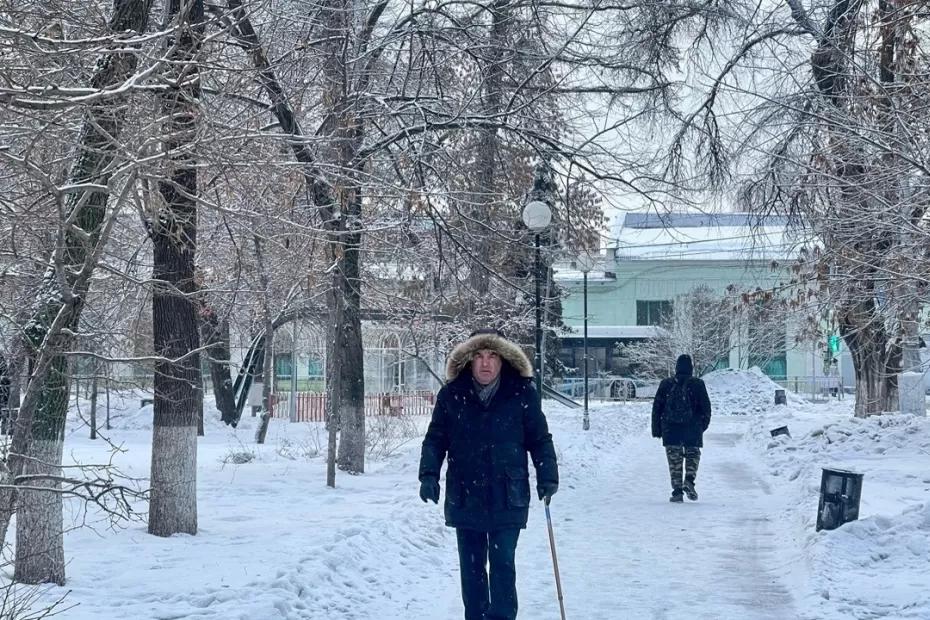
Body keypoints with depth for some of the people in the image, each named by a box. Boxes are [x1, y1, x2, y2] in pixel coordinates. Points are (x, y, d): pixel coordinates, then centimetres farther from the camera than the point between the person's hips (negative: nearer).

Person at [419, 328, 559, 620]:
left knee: (502, 564, -5)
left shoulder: (522, 394, -4)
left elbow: (540, 439, 1)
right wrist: (429, 475, -7)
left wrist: (547, 478, -7)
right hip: (465, 497, 2)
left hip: (507, 499, -2)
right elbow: (435, 439, 4)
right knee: (471, 566, 10)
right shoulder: (451, 395, -1)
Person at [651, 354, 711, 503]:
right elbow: (706, 407, 3)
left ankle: (677, 491, -1)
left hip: (670, 429, 1)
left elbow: (657, 408, 4)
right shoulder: (698, 384, -1)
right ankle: (689, 480, -12)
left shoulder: (666, 384, 3)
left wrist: (656, 429, 10)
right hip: (693, 429, -1)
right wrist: (704, 424, 18)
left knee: (674, 459, 5)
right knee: (693, 454, 13)